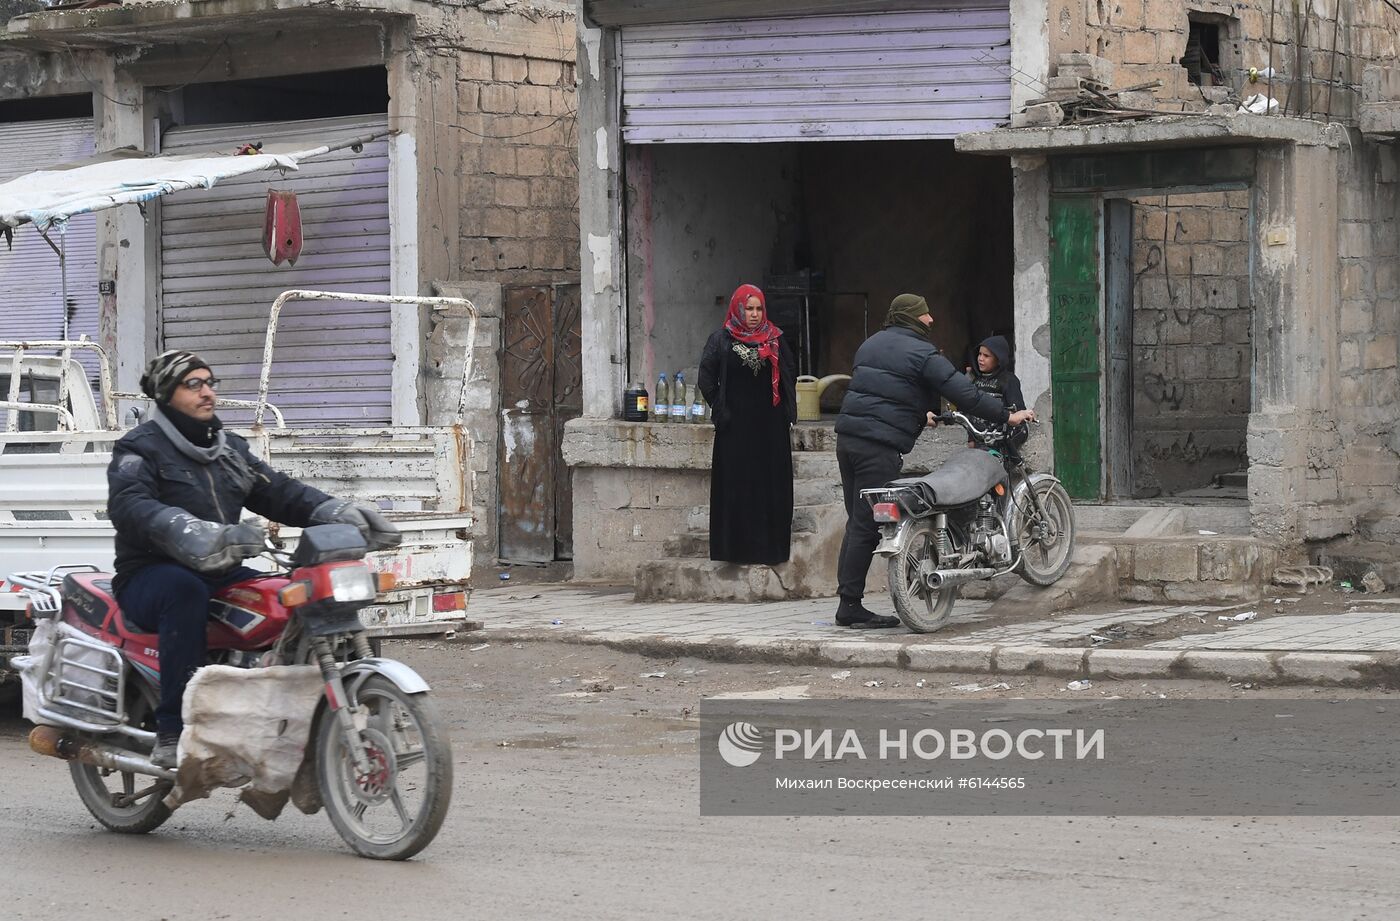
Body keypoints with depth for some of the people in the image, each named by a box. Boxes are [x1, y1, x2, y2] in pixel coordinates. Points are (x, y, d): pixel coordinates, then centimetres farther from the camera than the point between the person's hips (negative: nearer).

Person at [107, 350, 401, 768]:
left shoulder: (231, 449, 20)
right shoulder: (139, 449, -4)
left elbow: (279, 491, 11)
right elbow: (132, 509, -23)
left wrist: (341, 513, -7)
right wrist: (199, 536, -40)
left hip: (222, 575, 6)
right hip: (153, 575, -6)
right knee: (186, 592, -40)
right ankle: (171, 734, -39)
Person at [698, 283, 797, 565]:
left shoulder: (775, 339, 9)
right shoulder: (721, 339, 0)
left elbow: (790, 376, 15)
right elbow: (706, 378, -2)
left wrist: (787, 411, 6)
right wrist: (721, 410, -6)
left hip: (770, 426, 3)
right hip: (736, 426, -3)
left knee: (772, 486, 2)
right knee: (736, 486, -2)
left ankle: (771, 546, 8)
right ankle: (736, 547, 1)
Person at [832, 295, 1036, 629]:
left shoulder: (871, 343, 19)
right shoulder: (921, 353, -7)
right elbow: (963, 393, -10)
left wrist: (918, 415, 43)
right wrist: (1007, 416, -2)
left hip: (847, 438, 8)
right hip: (880, 447, -8)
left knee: (857, 524, 12)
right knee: (867, 526, -6)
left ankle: (848, 604, 11)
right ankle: (851, 606, -6)